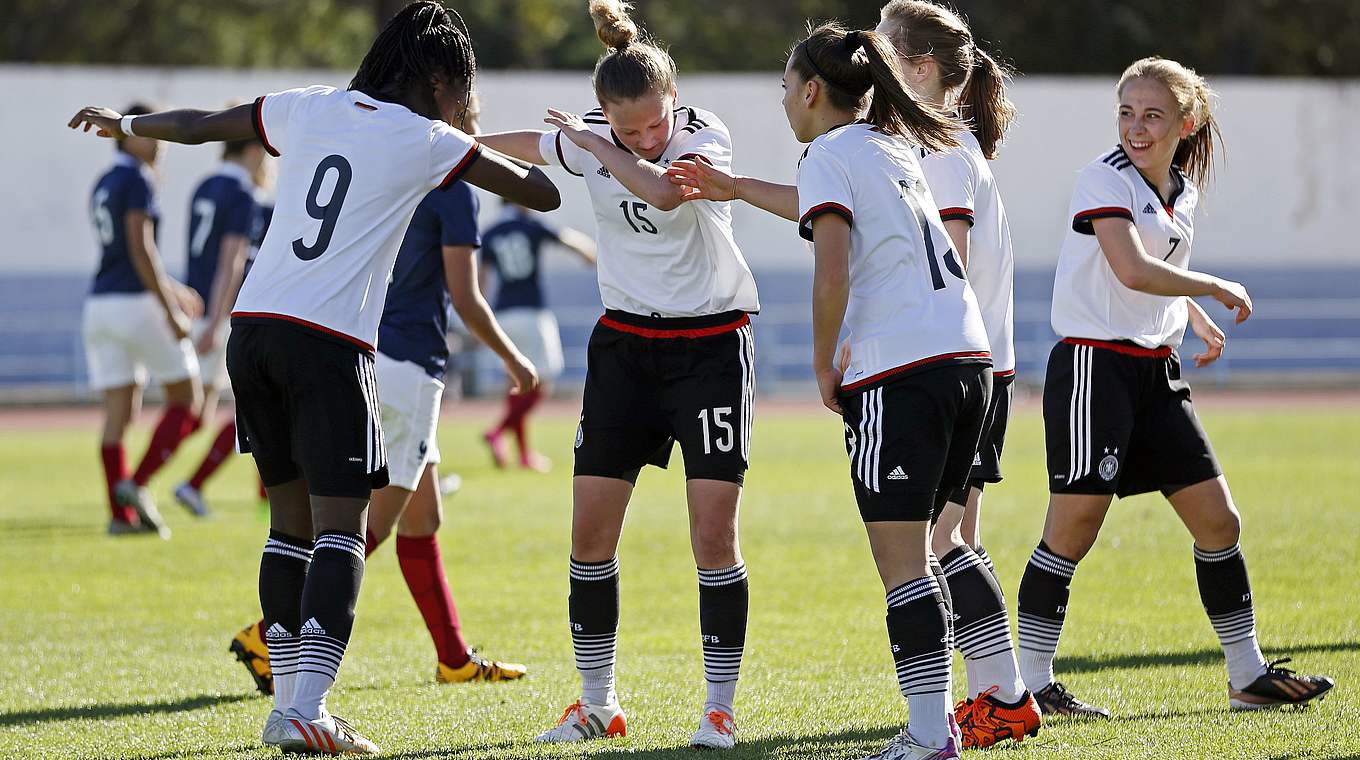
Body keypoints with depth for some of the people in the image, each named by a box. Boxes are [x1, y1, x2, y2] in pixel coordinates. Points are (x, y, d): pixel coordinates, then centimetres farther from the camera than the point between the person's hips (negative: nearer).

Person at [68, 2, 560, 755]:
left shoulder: (309, 107, 13)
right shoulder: (426, 140, 0)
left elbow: (202, 124, 26)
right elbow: (543, 194, 2)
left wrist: (126, 123, 45)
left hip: (253, 326, 6)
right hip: (330, 345, -6)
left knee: (293, 522, 14)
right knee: (340, 529, -6)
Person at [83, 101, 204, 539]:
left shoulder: (102, 186, 18)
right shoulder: (137, 180, -9)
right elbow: (140, 248, -18)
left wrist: (171, 289, 37)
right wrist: (170, 310, -17)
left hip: (100, 303, 8)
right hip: (137, 304, -8)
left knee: (118, 413, 5)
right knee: (186, 400, 4)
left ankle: (120, 514, 0)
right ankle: (137, 483, -9)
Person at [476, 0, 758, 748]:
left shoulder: (706, 135, -15)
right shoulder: (588, 143, -4)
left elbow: (664, 189, -37)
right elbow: (512, 145, 17)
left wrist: (596, 145, -24)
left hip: (712, 344, -4)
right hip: (625, 343, 4)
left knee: (714, 531, -9)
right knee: (590, 526, 0)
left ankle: (720, 706, 0)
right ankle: (596, 702, 11)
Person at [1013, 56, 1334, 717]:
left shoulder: (1183, 190, 12)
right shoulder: (1105, 179, -12)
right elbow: (1133, 271, -26)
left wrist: (1197, 316, 19)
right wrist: (1214, 287, -14)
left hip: (1155, 369, 8)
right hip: (1094, 364, -8)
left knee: (1218, 519, 6)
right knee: (1073, 528, -8)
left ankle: (1248, 676, 15)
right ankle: (1030, 683, 0)